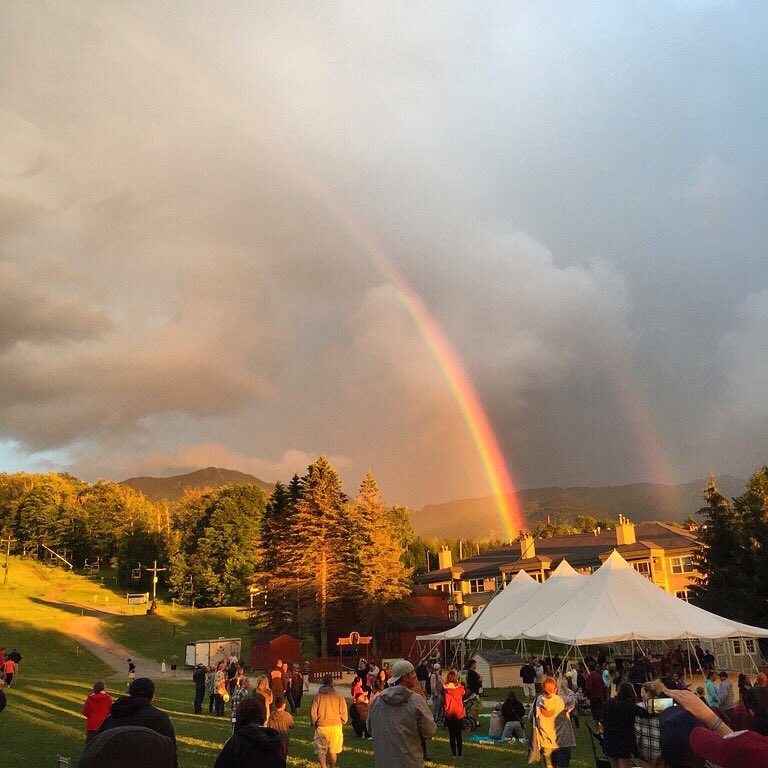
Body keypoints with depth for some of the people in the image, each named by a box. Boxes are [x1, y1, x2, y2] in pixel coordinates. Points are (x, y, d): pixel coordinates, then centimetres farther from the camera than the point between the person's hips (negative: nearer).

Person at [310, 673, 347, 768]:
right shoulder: (338, 695, -5)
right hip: (336, 726, 1)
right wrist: (342, 722, 17)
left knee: (320, 750, 6)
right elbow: (344, 712, -2)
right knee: (332, 750, 17)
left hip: (321, 726, -1)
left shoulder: (317, 696, -5)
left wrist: (313, 723, 16)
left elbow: (313, 713, -2)